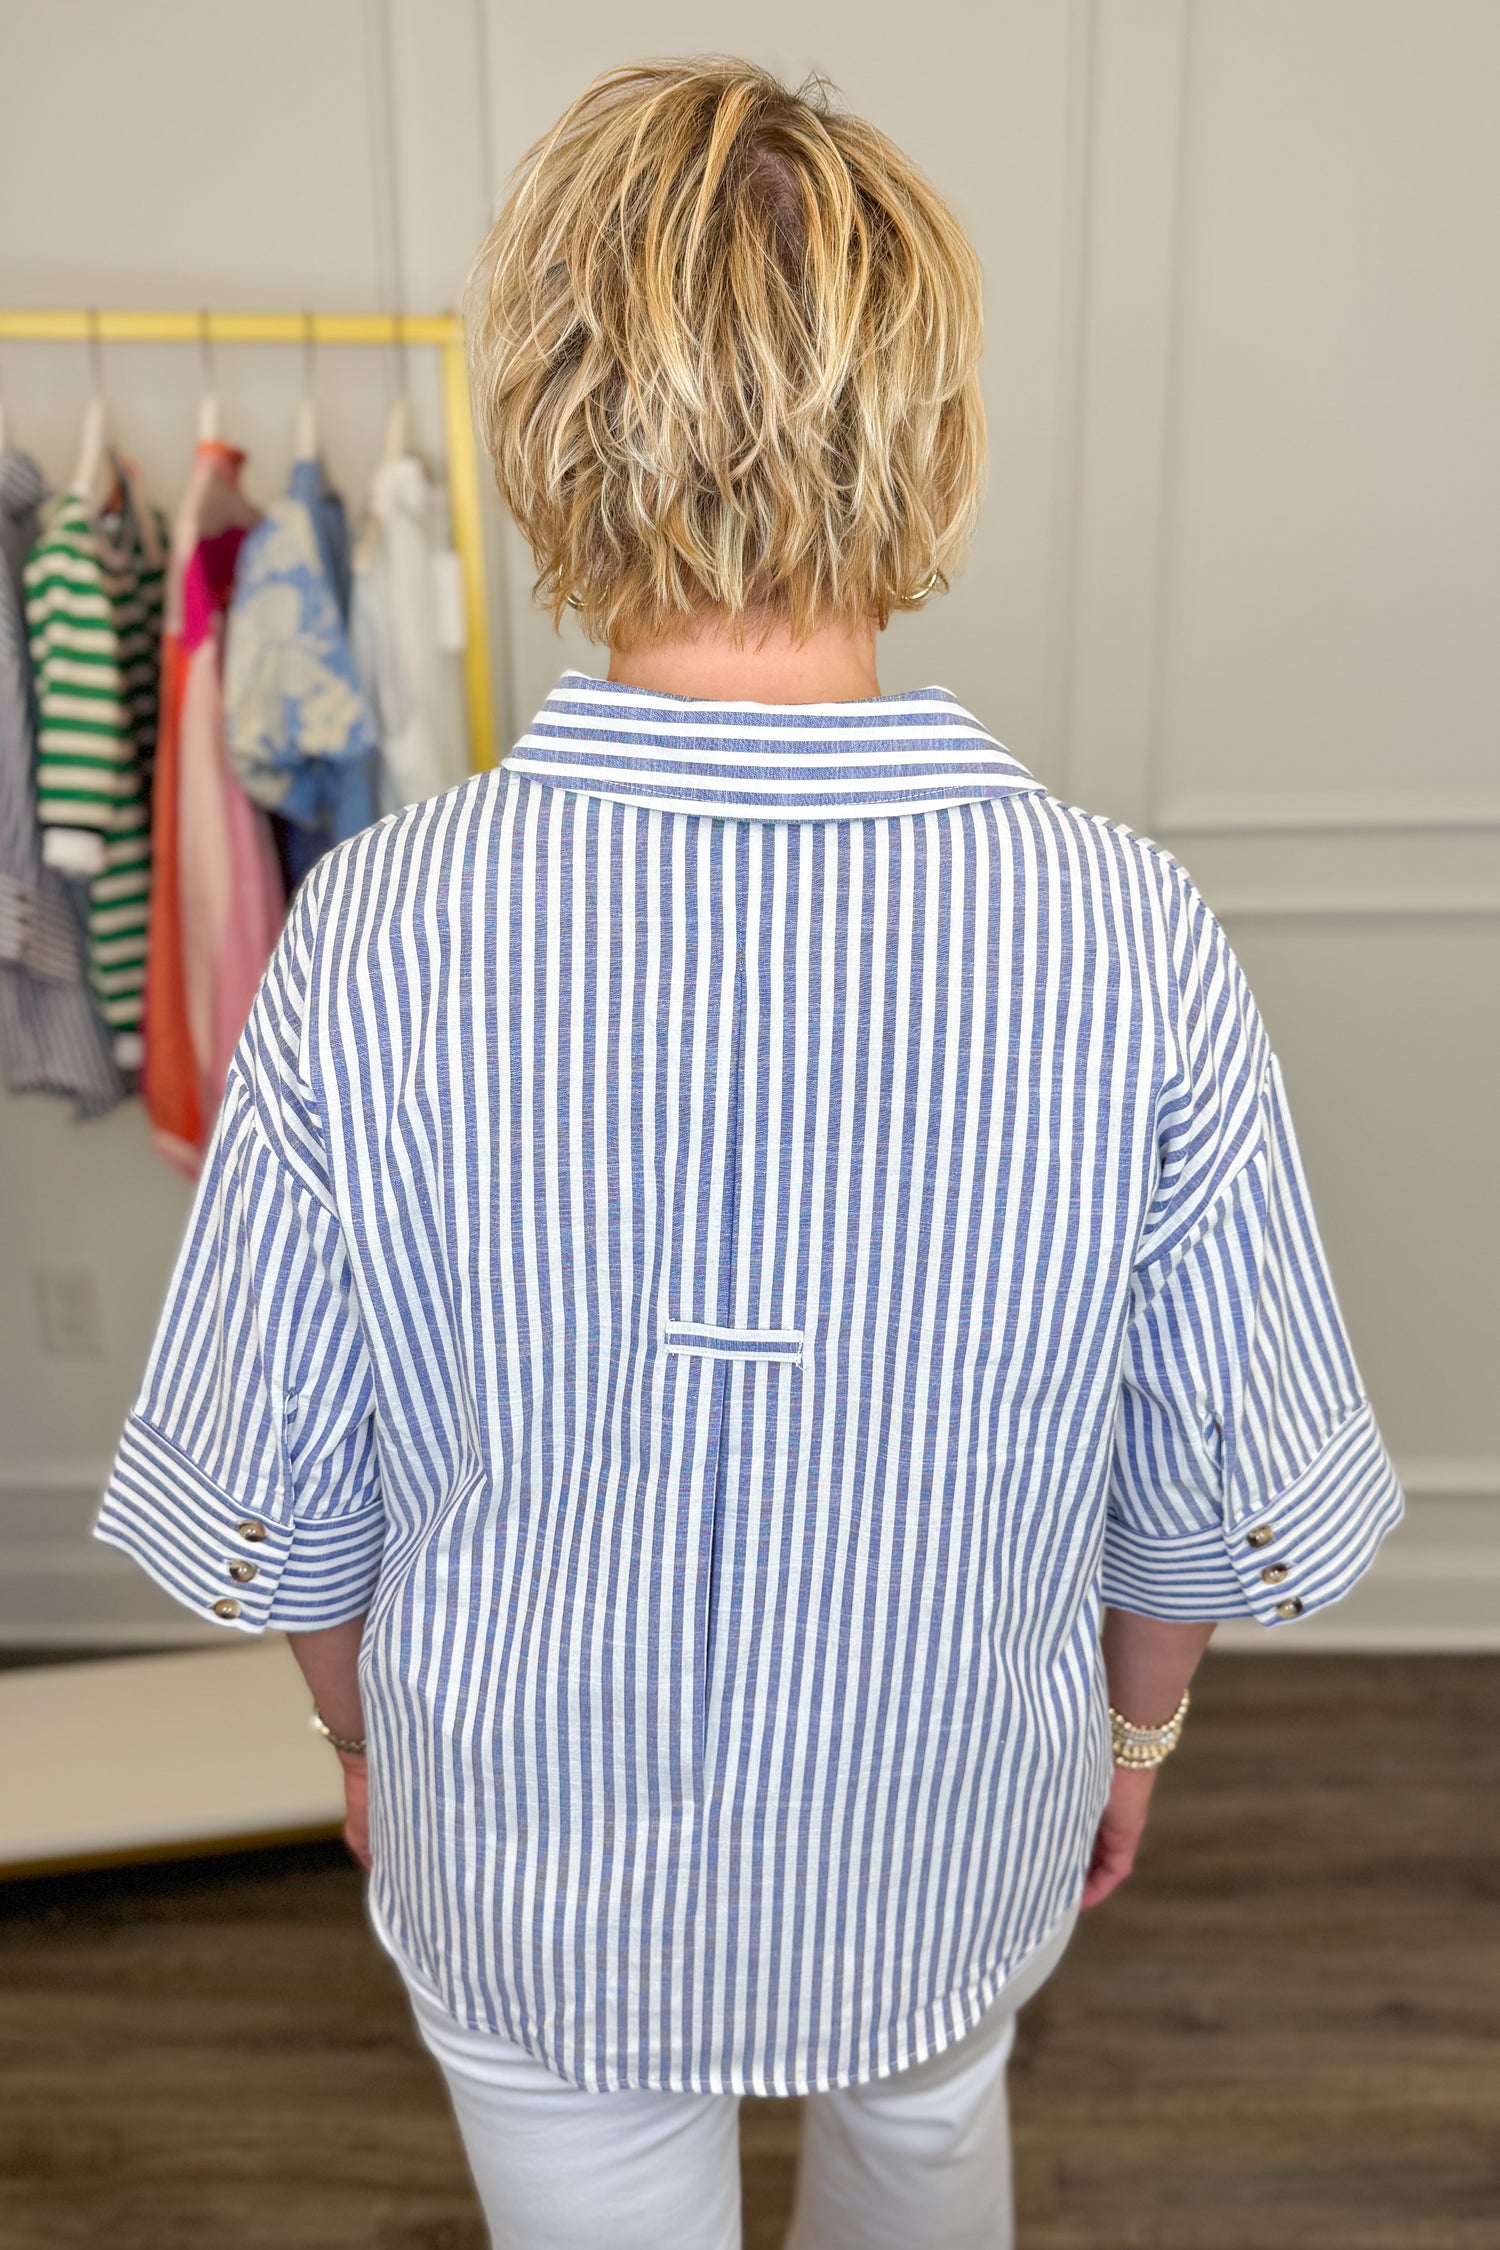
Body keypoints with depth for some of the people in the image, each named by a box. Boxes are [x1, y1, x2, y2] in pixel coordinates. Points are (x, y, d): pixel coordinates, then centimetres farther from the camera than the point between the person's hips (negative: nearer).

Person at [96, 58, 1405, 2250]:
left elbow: (267, 1494, -13)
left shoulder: (372, 937, -26)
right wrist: (1140, 1710, 9)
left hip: (528, 1872, 0)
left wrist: (370, 1736, 8)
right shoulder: (1131, 937, -25)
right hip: (954, 1843, 1)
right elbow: (1235, 1481, -12)